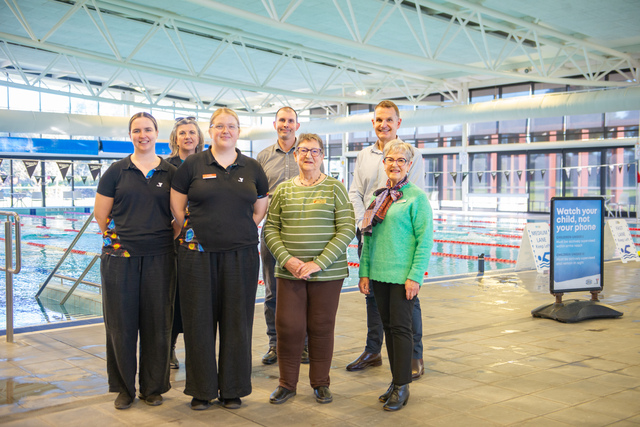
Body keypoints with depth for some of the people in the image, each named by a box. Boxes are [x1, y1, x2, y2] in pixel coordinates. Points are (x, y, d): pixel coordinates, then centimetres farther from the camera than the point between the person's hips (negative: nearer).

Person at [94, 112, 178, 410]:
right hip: (120, 257, 0)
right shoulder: (117, 171, 4)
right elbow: (101, 214, 6)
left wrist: (166, 240, 4)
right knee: (121, 323, 4)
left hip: (159, 258, 1)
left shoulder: (170, 173, 6)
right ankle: (124, 388, 20)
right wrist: (119, 237, 6)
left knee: (157, 323, 6)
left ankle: (153, 387, 20)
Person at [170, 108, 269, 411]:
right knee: (199, 320, 4)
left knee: (237, 321, 6)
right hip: (198, 253, -1)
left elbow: (260, 209, 16)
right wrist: (194, 232, 5)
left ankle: (233, 388, 19)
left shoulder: (252, 168, 7)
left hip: (241, 255, 1)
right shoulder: (192, 165, 2)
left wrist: (238, 234, 9)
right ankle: (201, 389, 18)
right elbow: (177, 207, 7)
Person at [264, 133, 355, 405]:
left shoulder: (334, 188, 0)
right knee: (288, 327, 2)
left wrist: (319, 263, -14)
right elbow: (270, 229, 6)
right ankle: (287, 383, 19)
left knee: (321, 328, 6)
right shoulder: (283, 190, 8)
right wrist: (287, 260, -11)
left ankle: (320, 383, 23)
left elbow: (347, 229, -6)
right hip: (289, 272, 2)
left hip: (328, 272, -1)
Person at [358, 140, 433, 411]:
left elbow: (425, 239, -10)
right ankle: (396, 381, 22)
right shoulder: (378, 197, 12)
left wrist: (415, 276, -15)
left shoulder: (417, 197, -6)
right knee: (388, 326, 11)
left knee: (400, 327, -2)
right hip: (379, 274, 6)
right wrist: (364, 272, 9)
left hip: (403, 275, -6)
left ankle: (402, 386, 9)